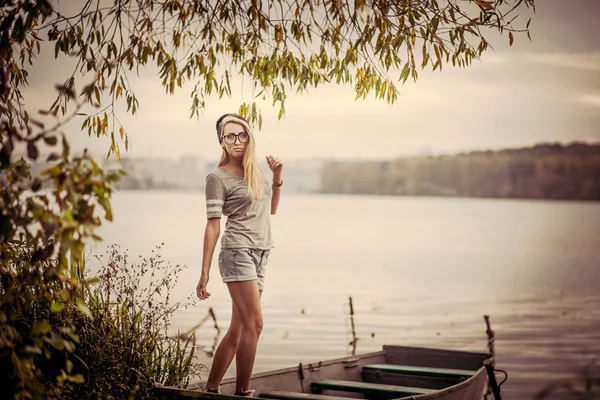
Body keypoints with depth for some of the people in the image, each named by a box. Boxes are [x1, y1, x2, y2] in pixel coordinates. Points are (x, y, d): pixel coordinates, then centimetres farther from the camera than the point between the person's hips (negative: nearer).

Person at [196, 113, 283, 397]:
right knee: (254, 324, -15)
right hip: (238, 253, -7)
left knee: (238, 330, 7)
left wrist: (277, 177, 12)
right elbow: (213, 226, -7)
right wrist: (204, 274, -9)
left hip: (260, 255, 7)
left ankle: (211, 389, 16)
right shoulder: (218, 178, -4)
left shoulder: (255, 169, 15)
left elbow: (271, 209, 27)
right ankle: (242, 392, -8)